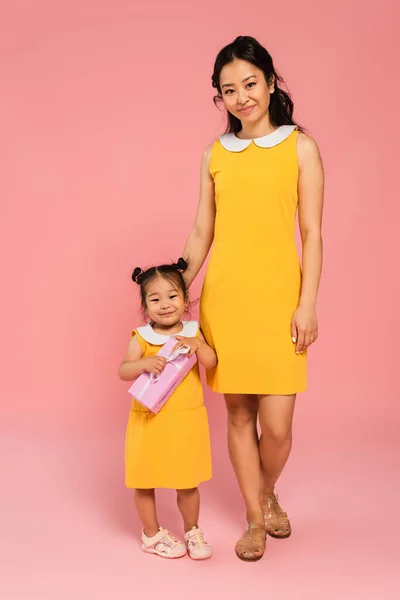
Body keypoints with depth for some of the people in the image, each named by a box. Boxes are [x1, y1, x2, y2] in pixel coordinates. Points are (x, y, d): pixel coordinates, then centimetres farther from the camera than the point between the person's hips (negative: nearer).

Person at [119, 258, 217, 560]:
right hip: (149, 421, -1)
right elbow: (123, 371, -12)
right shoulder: (141, 337, -6)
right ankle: (152, 535, 30)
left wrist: (197, 345, -25)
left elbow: (211, 362, -8)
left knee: (188, 481, 13)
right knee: (145, 481, 10)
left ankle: (193, 532, 33)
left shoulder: (192, 332, 2)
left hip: (187, 421, 2)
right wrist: (145, 364, -30)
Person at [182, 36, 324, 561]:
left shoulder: (299, 147, 3)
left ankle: (268, 496, 30)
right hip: (224, 297, 3)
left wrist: (307, 305, -6)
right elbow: (201, 233, 13)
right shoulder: (215, 154, 10)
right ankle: (255, 519, 26)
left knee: (276, 424, -3)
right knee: (238, 414, 8)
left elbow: (312, 233, 0)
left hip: (278, 297, -2)